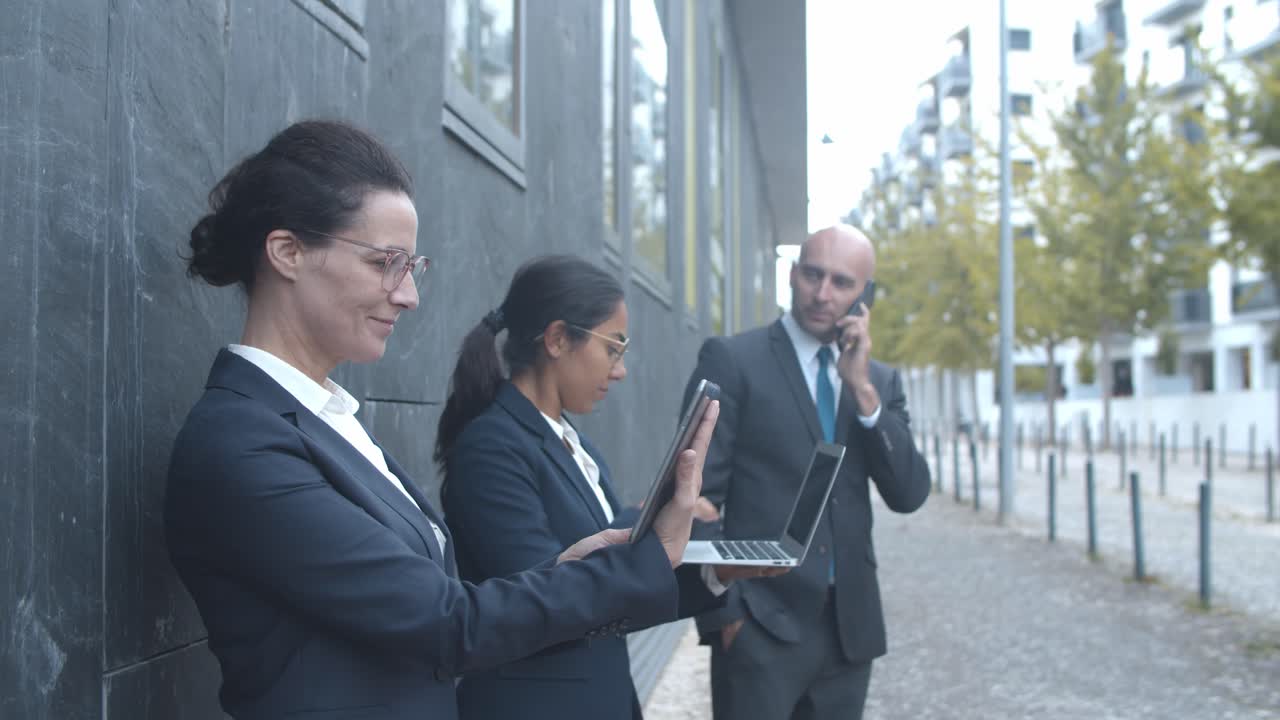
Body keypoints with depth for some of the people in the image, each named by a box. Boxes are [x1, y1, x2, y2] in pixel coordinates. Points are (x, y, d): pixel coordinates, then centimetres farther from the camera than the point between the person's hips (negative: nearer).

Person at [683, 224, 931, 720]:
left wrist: (862, 388, -9)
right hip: (762, 627, -4)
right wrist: (721, 613, -11)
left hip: (850, 627, 5)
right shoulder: (732, 360, -4)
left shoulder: (880, 381, 10)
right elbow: (697, 498, -7)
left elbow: (909, 495, 0)